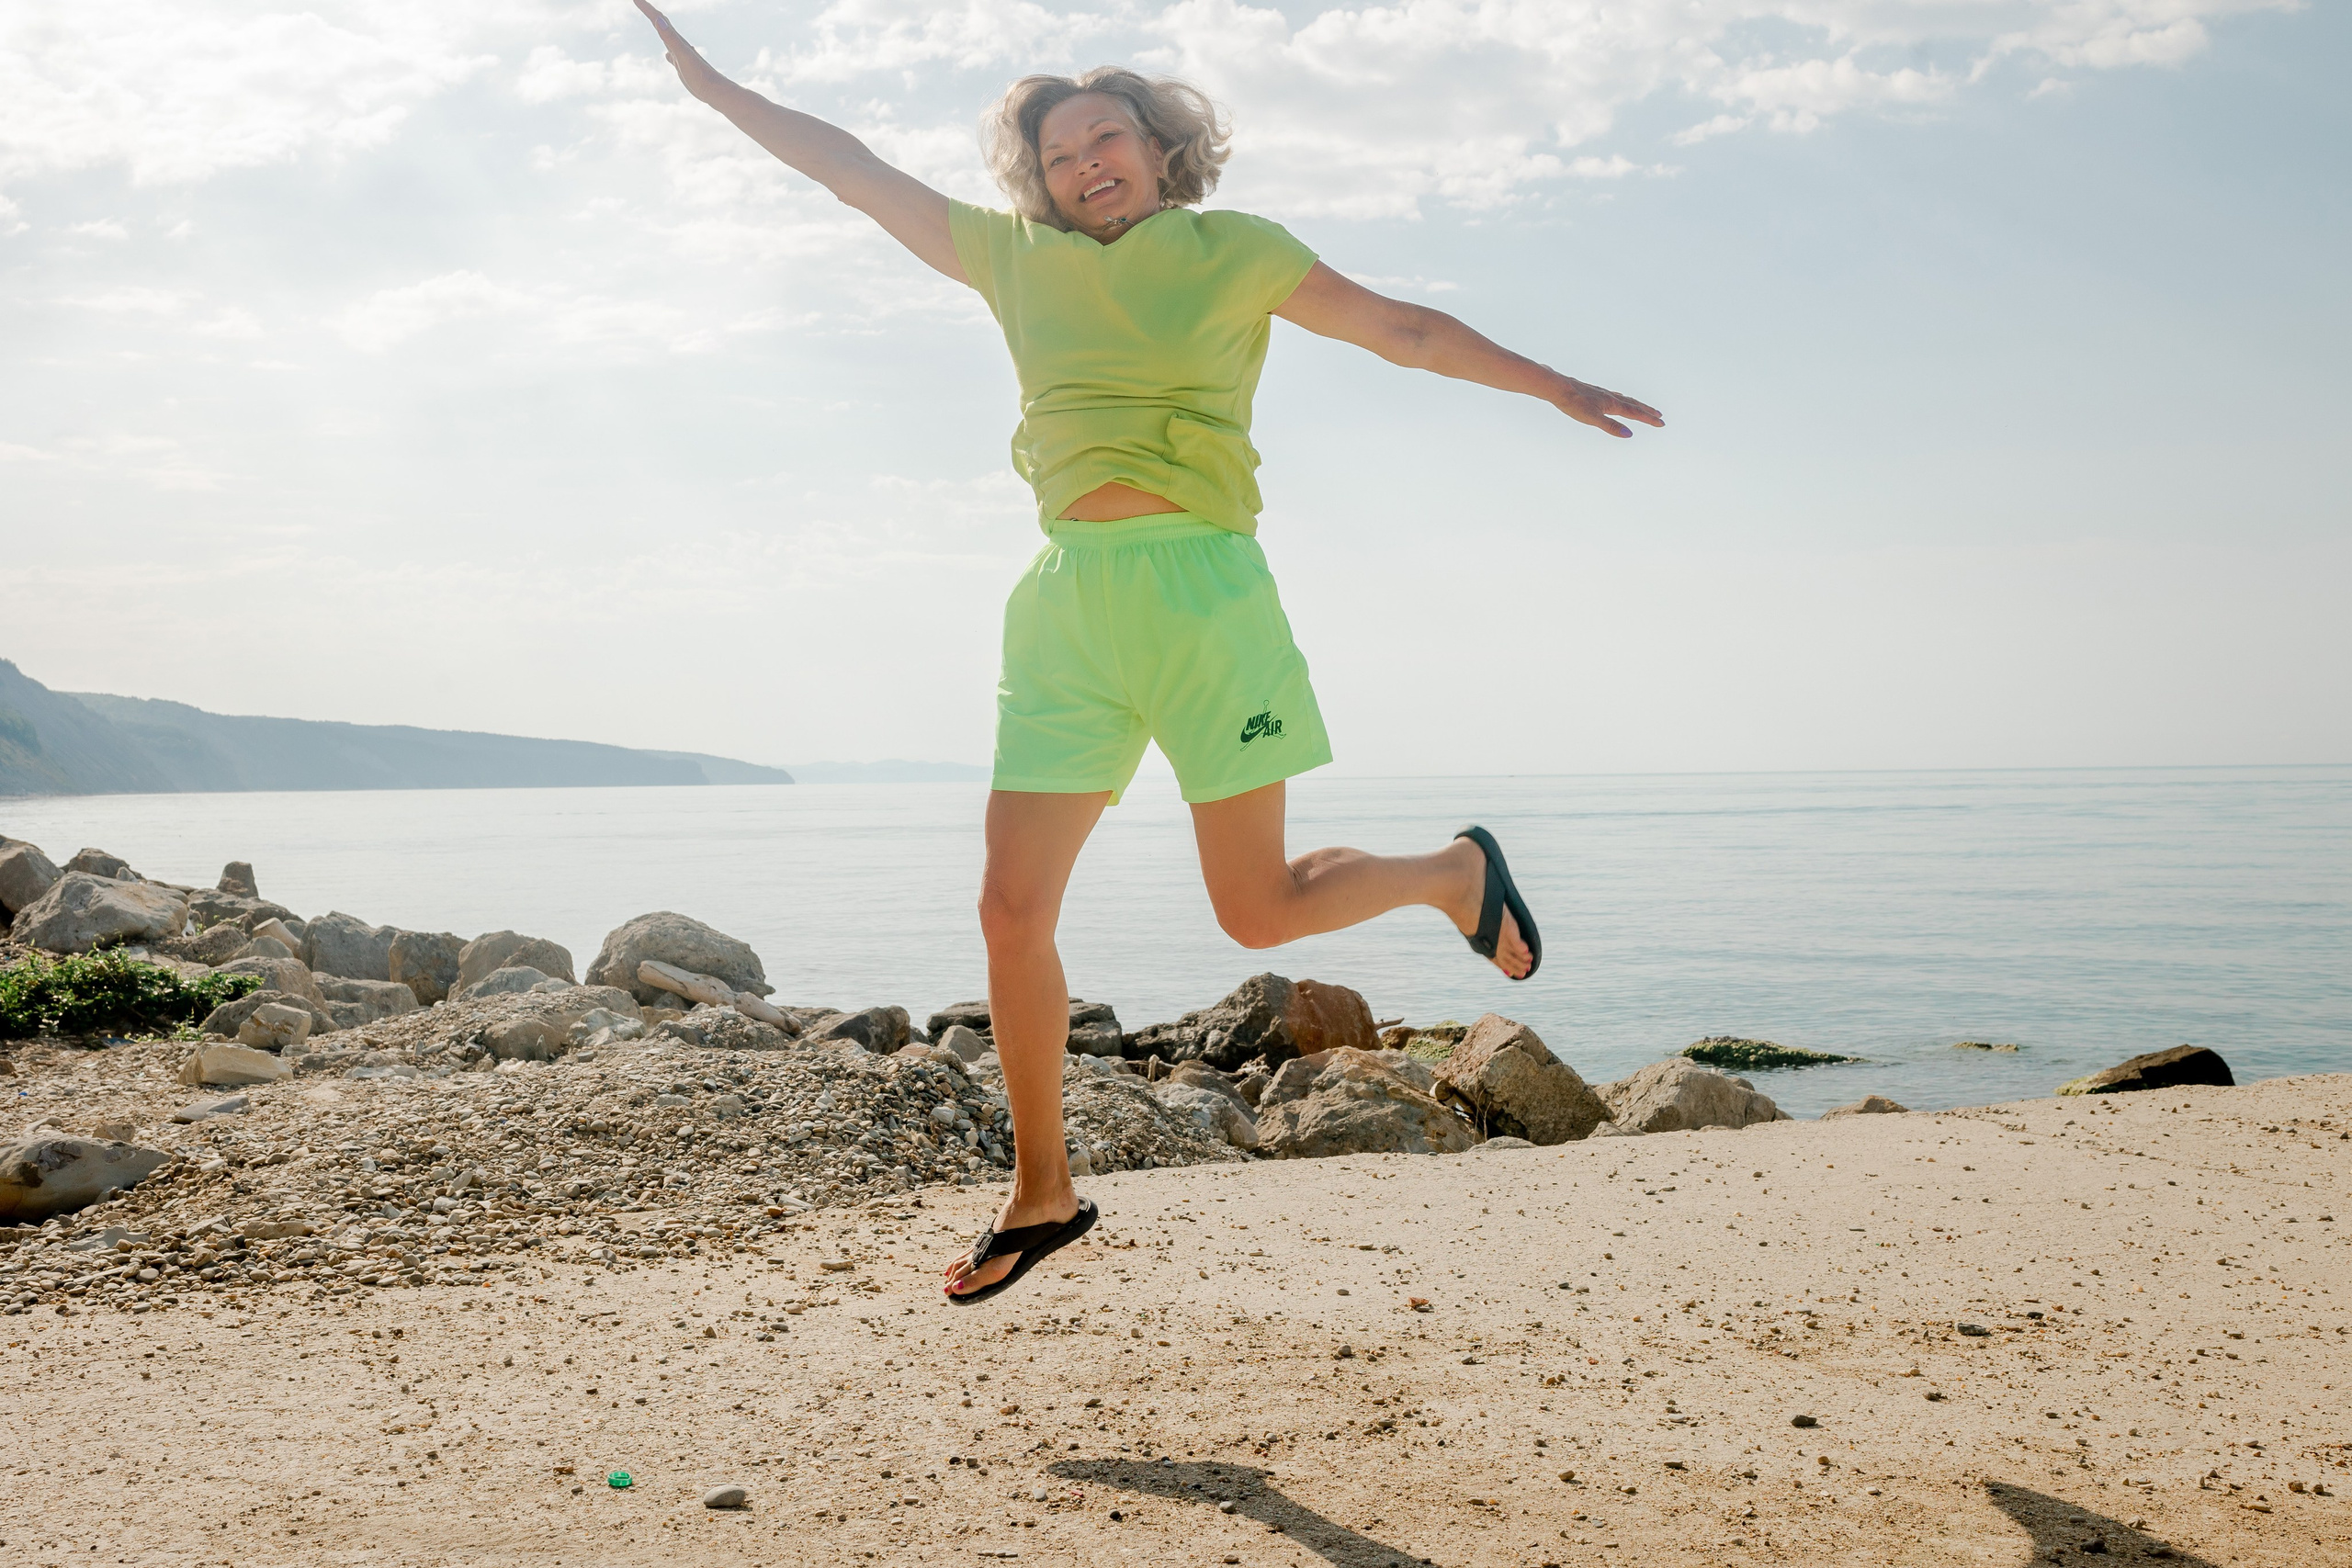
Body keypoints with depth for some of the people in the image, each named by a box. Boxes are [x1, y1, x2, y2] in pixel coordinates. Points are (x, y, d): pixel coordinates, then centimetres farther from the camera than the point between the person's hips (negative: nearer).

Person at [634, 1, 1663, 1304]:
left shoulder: (1235, 252, 6)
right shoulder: (1013, 259, 14)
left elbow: (1404, 330, 11)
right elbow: (856, 171, 17)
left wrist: (1554, 387, 10)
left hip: (1201, 588, -3)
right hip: (1068, 597, 4)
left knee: (1258, 911, -2)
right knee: (1013, 910, -2)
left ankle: (1455, 873, 30)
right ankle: (1043, 1194, 15)